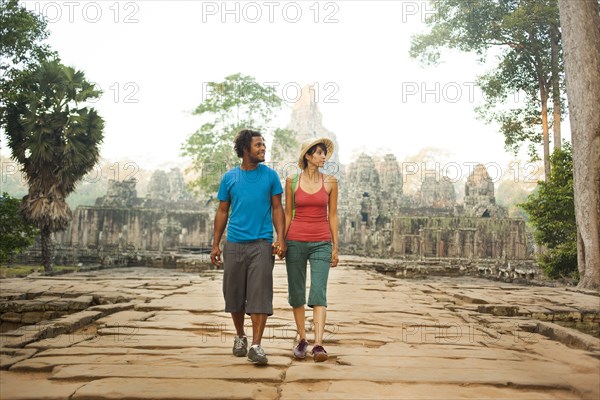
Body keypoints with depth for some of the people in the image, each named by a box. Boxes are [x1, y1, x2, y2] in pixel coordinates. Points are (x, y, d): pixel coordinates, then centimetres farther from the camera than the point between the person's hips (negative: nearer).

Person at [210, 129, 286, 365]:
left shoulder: (270, 175, 5)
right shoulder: (229, 178, 7)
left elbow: (277, 208, 5)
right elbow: (222, 212, 10)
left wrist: (280, 238, -7)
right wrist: (215, 244, 6)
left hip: (262, 244, -1)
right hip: (234, 244, 2)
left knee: (260, 295, -7)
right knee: (234, 294, 10)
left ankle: (256, 346, -3)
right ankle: (240, 337, 30)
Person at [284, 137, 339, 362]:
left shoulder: (330, 182, 4)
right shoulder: (292, 181, 3)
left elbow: (332, 215, 7)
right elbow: (288, 214, 8)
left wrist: (335, 247, 5)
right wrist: (282, 242, 2)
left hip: (321, 243, 0)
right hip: (296, 241, 1)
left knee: (318, 294, -11)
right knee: (296, 293, 7)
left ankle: (318, 345, -12)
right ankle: (302, 340, 21)